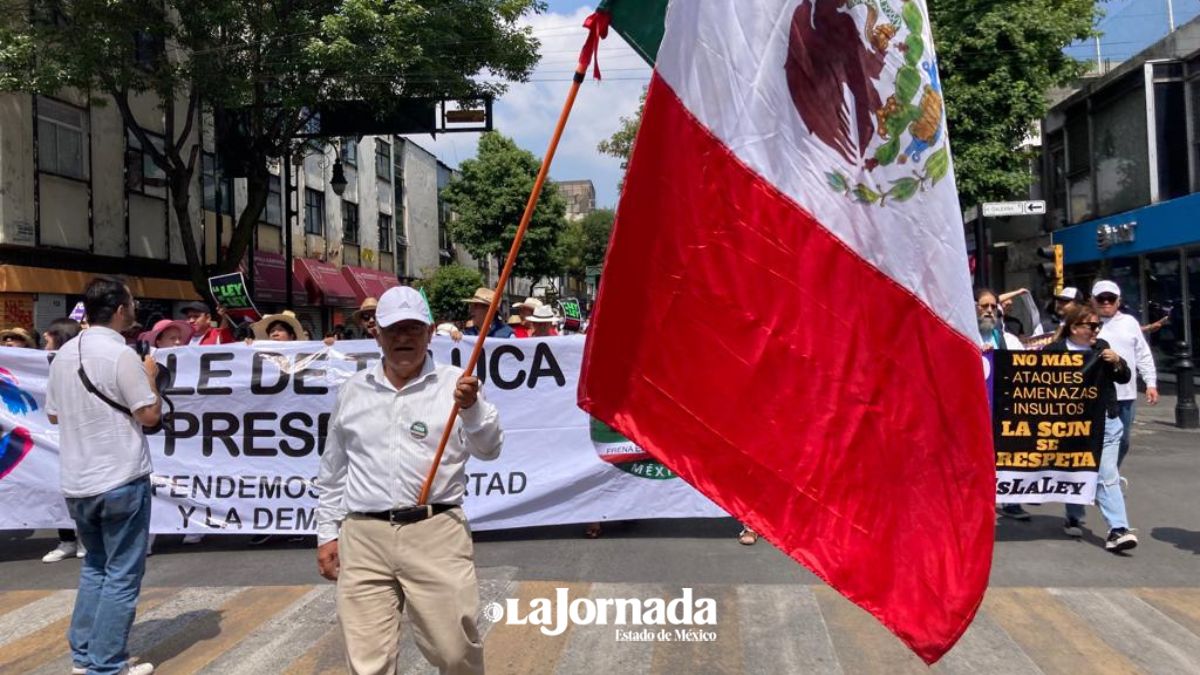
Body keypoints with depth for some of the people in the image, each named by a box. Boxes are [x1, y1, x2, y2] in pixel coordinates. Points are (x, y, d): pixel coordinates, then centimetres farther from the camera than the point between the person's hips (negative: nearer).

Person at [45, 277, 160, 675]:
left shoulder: (64, 354, 7)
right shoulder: (120, 355, -15)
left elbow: (53, 414, 17)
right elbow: (151, 415, -13)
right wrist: (150, 376, 0)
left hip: (76, 483, 7)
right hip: (120, 481, -7)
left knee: (95, 566, 21)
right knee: (122, 574, 2)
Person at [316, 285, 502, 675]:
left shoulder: (456, 385, 2)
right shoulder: (354, 391, 12)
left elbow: (489, 450, -6)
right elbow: (332, 471, 18)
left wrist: (472, 409, -23)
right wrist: (327, 533, 16)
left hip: (436, 534, -2)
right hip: (363, 538, 3)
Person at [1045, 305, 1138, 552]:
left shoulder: (1101, 347, 6)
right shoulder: (1054, 350, -8)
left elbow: (1124, 378, 11)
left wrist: (1117, 362, -7)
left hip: (1105, 422, 2)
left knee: (1107, 476, -3)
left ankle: (1118, 529, -5)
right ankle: (1074, 518, 31)